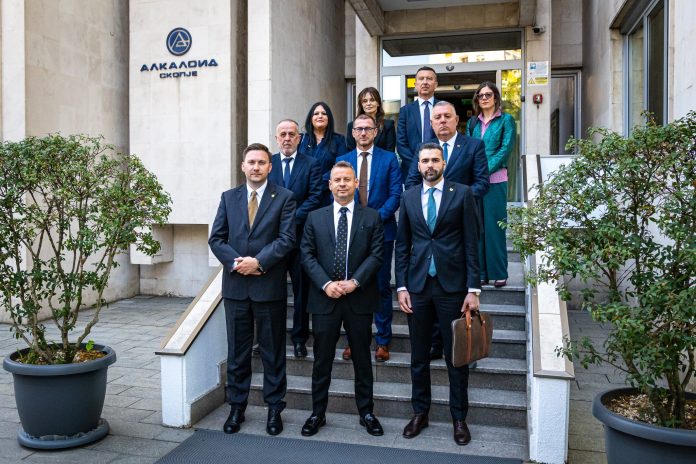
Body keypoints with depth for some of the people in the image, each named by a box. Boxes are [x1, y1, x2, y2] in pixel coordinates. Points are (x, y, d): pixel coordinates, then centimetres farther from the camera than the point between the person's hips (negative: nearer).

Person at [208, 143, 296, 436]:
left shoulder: (284, 198, 1)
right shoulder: (228, 198, 10)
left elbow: (287, 239, -8)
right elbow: (216, 238, 5)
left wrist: (258, 261, -17)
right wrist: (236, 262, -11)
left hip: (270, 286, -3)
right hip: (235, 286, 3)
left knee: (273, 352, 8)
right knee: (237, 352, 12)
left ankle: (274, 409, 21)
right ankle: (237, 408, 25)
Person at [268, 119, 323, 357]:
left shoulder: (311, 164, 3)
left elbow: (315, 198, -5)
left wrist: (292, 219, -13)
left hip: (301, 235, -1)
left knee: (302, 289, 6)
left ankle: (299, 338, 17)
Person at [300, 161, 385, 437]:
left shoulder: (372, 217, 4)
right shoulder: (315, 218, 7)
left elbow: (376, 254, -3)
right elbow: (307, 255, 1)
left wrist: (354, 282, -15)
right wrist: (326, 284, -12)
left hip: (359, 299, 0)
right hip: (324, 298, 1)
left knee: (362, 359, 10)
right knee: (322, 360, 8)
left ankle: (366, 413, 24)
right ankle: (318, 414, 22)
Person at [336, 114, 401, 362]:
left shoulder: (389, 159, 3)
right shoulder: (342, 161, 9)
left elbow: (395, 194, -4)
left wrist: (377, 218, -16)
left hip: (381, 230, -2)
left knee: (382, 286, 5)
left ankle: (383, 341, 16)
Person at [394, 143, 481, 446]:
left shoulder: (462, 193, -1)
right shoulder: (409, 197, 7)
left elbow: (471, 243, -3)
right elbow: (402, 245, 8)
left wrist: (473, 288, -8)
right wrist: (401, 286, 2)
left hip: (452, 285, -2)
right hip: (417, 286, 3)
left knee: (456, 356, 8)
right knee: (418, 355, 12)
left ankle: (459, 418, 23)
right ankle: (420, 413, 28)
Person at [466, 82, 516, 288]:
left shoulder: (506, 120, 4)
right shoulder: (472, 122, 16)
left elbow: (505, 149, -6)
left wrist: (485, 170, -15)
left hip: (495, 179, -4)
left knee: (494, 225, -2)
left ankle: (499, 273, 7)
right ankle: (480, 272, 12)